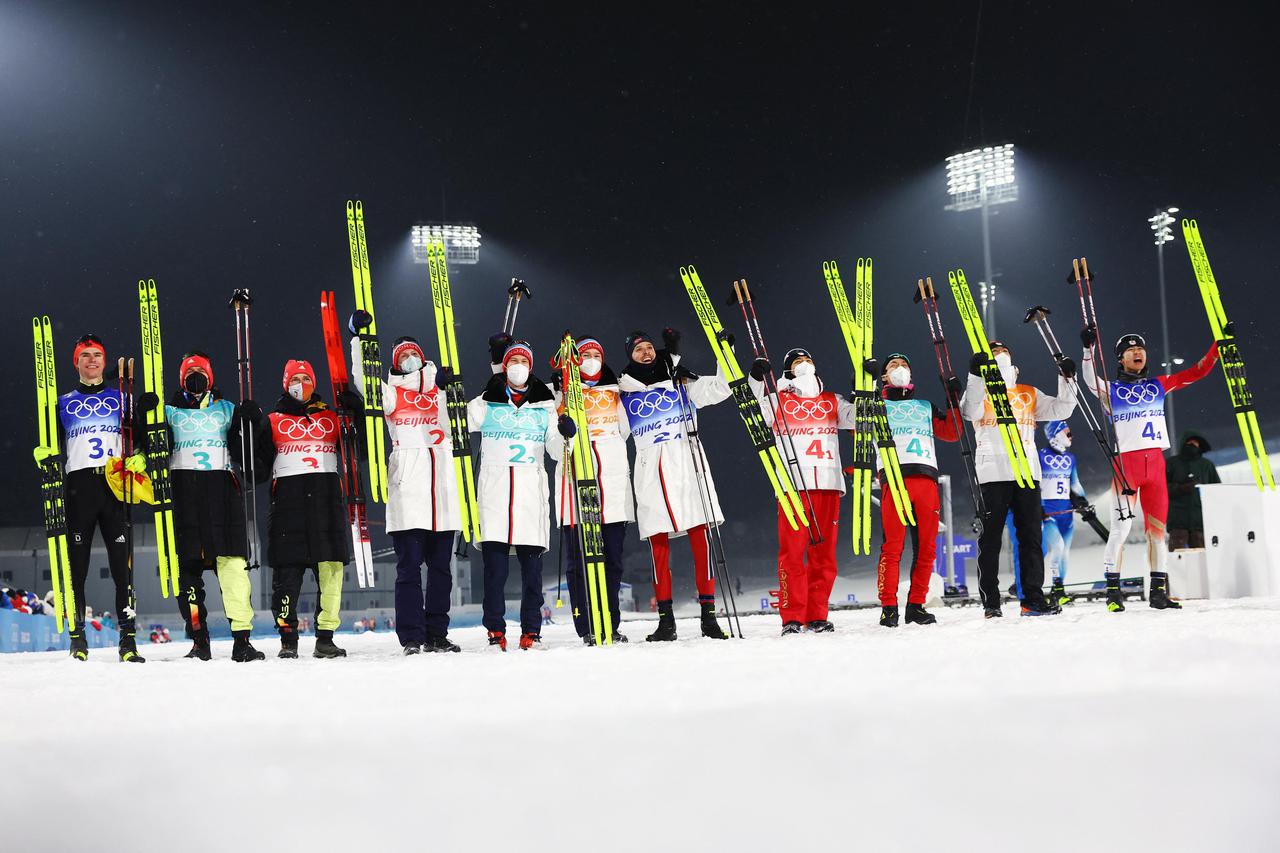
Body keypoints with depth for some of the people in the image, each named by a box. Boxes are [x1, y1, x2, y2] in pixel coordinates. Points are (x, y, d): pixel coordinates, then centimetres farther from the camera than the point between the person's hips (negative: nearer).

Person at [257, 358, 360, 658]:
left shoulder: (331, 416, 16)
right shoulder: (273, 421, 15)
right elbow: (259, 462, 11)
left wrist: (356, 413, 1)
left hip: (327, 496, 1)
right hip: (288, 496, -1)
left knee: (330, 567, -5)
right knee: (288, 569, -4)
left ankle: (325, 637, 0)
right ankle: (287, 638, 2)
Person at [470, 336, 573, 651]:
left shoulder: (545, 406, 14)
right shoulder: (486, 403, 12)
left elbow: (557, 451, 8)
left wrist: (566, 435, -11)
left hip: (531, 489, 1)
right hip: (494, 489, -1)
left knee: (532, 563, -2)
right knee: (495, 565, -6)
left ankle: (531, 631, 3)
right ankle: (495, 631, -2)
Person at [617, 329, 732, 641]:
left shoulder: (682, 384, 13)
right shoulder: (625, 395, 15)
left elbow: (721, 388, 9)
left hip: (687, 467, -1)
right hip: (650, 472, 1)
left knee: (701, 540, -6)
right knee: (658, 547, -1)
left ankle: (708, 615, -4)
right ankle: (666, 620, 3)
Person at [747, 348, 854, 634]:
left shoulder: (831, 401, 21)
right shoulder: (778, 401, 13)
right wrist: (757, 380, -15)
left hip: (828, 484, 3)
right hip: (793, 484, -3)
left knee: (824, 553, 2)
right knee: (793, 551, -8)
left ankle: (817, 616, 7)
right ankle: (792, 617, -6)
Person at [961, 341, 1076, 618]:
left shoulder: (1030, 394, 19)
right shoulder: (979, 391, 8)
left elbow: (1060, 410, 10)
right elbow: (970, 412, -14)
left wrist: (1067, 380, -3)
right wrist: (976, 376, -26)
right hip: (993, 473, -4)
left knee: (1031, 537, 3)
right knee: (990, 538, -3)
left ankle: (1033, 599, 6)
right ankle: (990, 603, -1)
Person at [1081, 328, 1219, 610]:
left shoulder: (1158, 385, 17)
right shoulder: (1111, 389, 5)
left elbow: (1197, 372, 16)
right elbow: (1090, 380, -16)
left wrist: (1219, 345, 9)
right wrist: (1088, 349, -29)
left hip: (1155, 463, 4)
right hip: (1125, 463, -4)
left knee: (1157, 527, 4)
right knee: (1121, 528, -9)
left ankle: (1159, 590, 9)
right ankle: (1113, 590, -4)